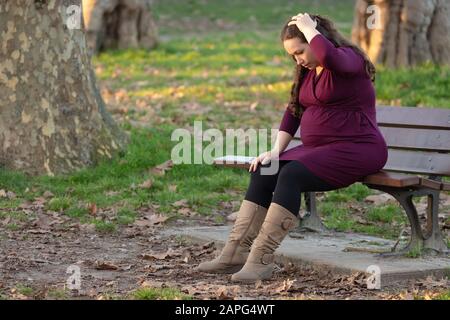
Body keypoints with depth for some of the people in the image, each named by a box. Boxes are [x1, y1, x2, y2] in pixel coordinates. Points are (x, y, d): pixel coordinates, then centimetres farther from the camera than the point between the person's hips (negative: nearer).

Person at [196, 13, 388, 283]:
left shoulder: (349, 58, -12)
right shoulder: (307, 70, 14)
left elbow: (327, 56, -37)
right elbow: (293, 110, 14)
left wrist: (308, 27, -20)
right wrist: (276, 150, 2)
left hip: (357, 150, -9)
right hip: (319, 149, 9)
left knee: (291, 174, -29)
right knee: (263, 173, -11)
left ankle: (261, 260, -30)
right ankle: (235, 253, -15)